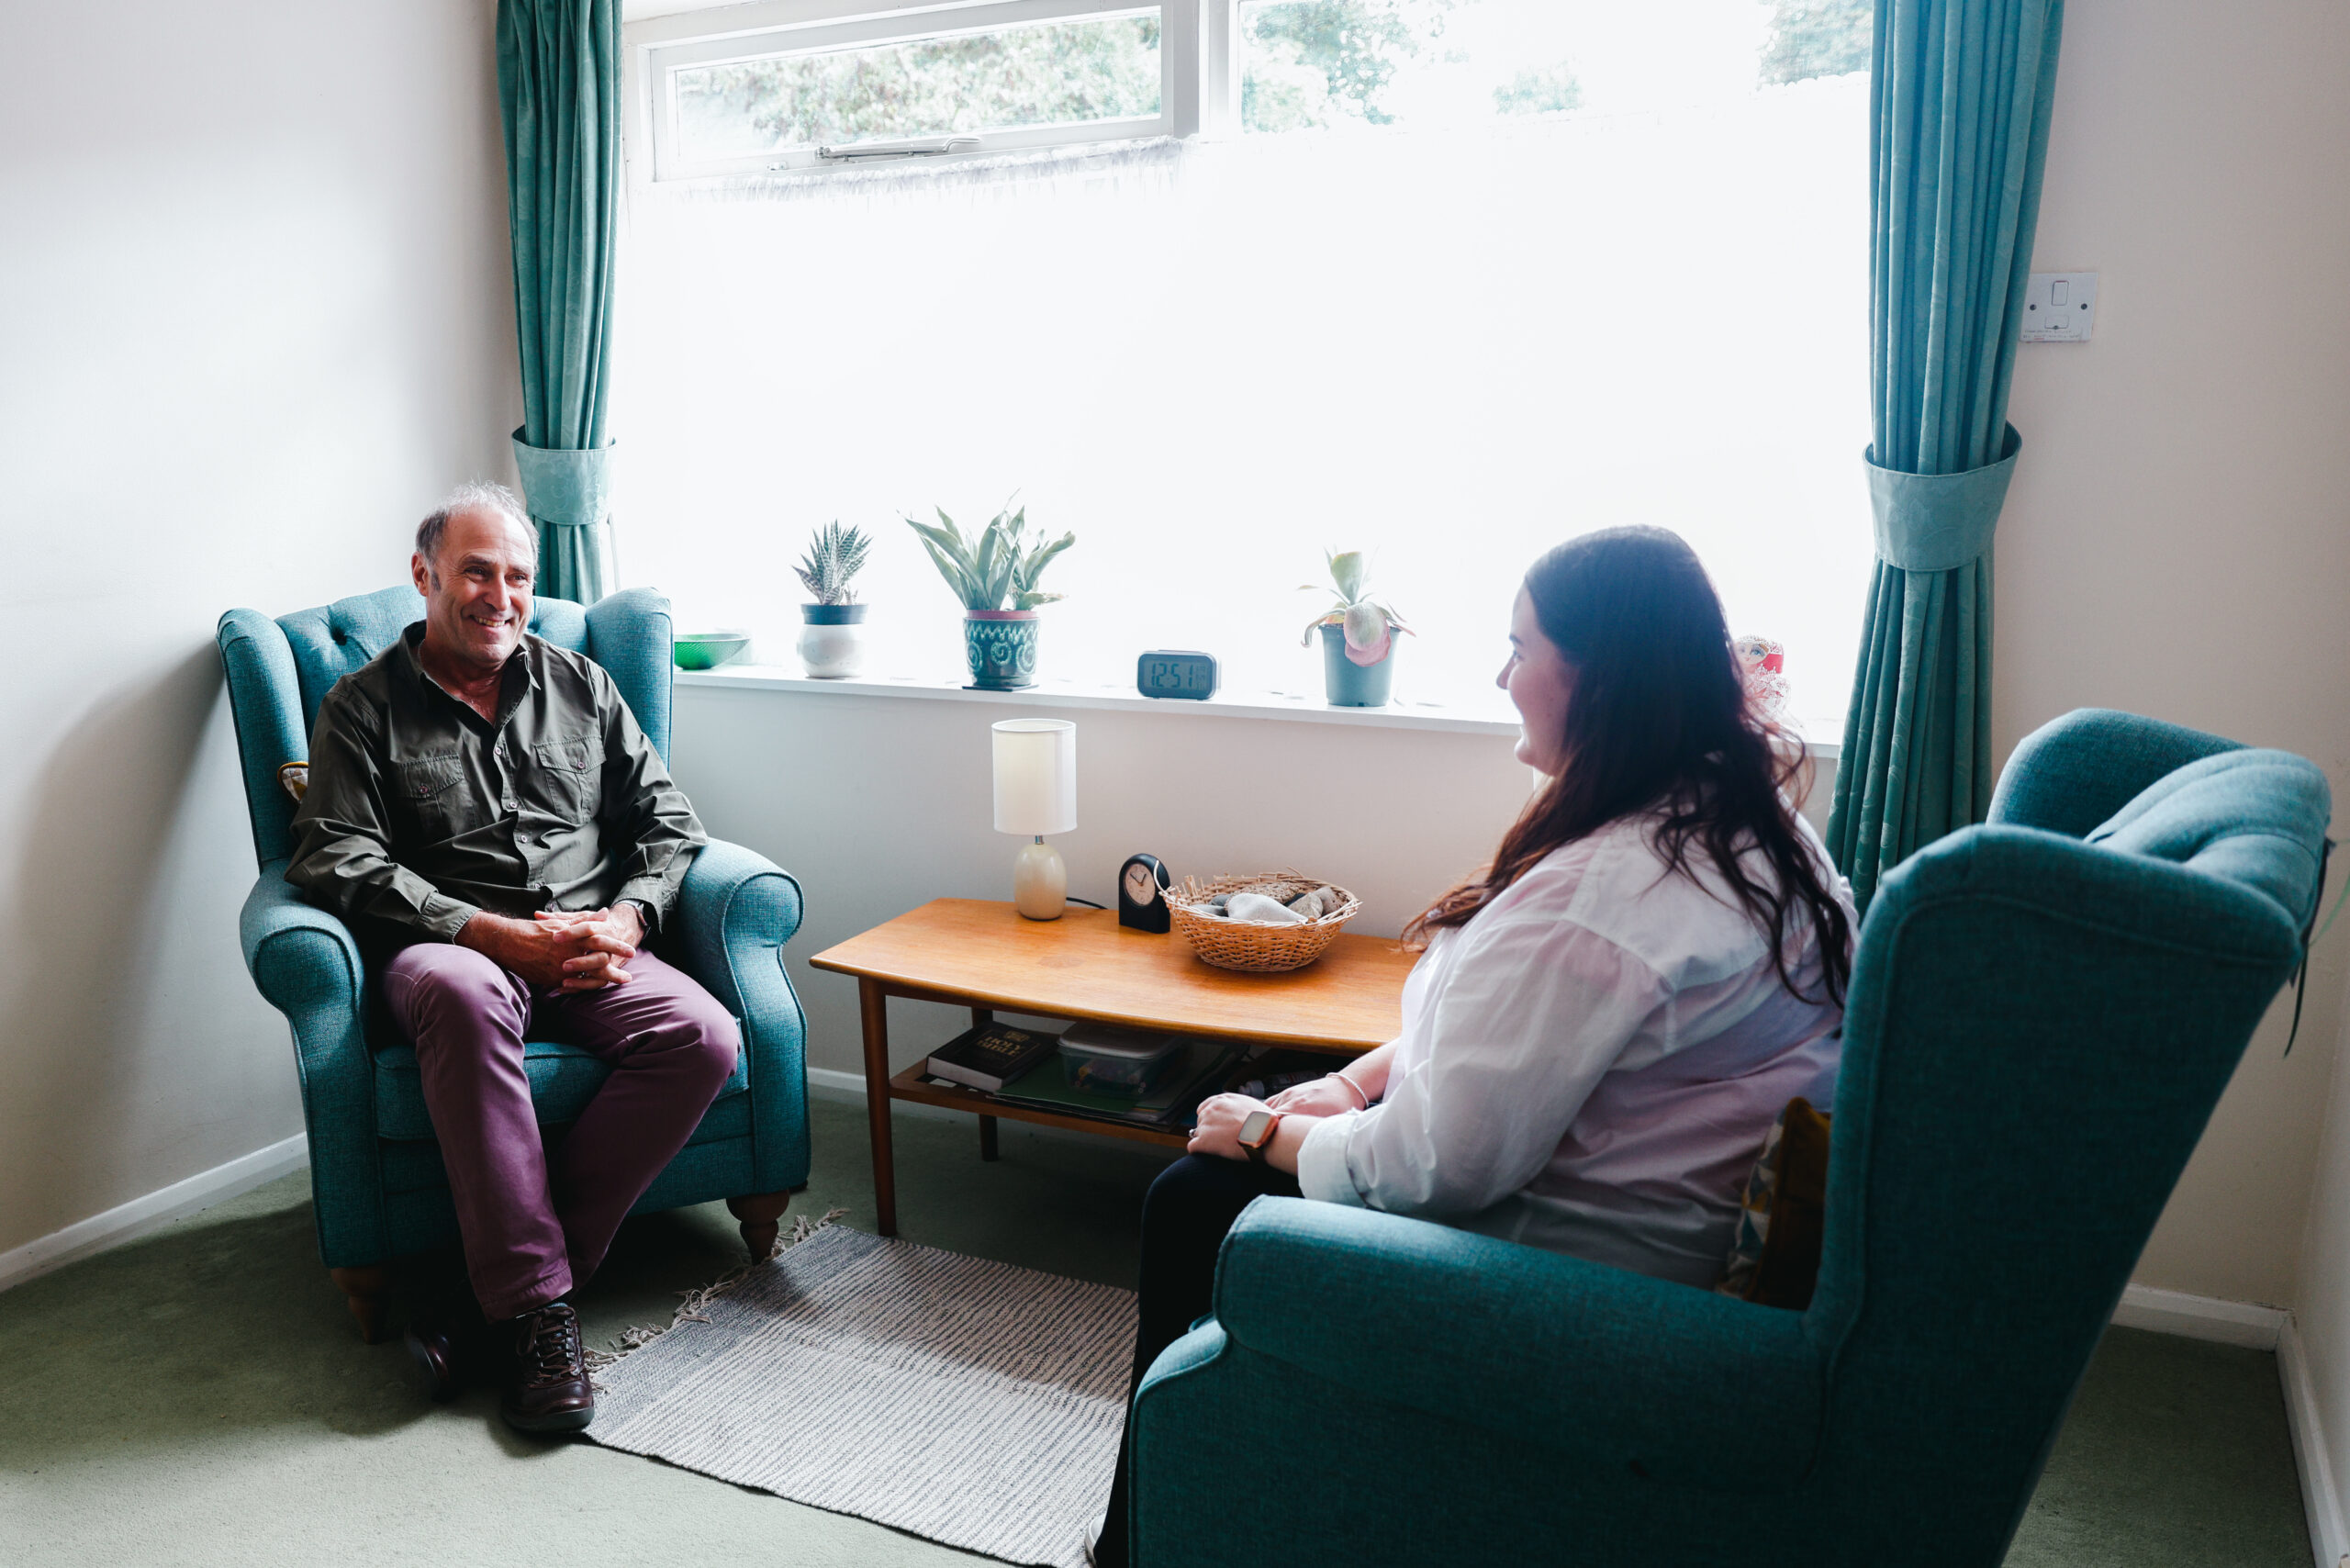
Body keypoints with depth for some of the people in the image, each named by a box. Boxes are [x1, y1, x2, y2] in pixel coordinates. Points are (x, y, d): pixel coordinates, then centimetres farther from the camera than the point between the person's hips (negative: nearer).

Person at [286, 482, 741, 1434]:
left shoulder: (581, 686, 19)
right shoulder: (365, 705, 10)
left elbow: (668, 822, 15)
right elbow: (340, 860, -3)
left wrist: (627, 919, -6)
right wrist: (493, 932, -16)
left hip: (593, 953, 3)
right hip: (454, 947, -3)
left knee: (703, 1034, -28)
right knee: (463, 994, -40)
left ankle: (512, 1272, -20)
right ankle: (536, 1305, -32)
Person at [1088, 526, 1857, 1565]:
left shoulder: (1599, 896, -31)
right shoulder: (1747, 819, 1)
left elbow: (1440, 1164, -26)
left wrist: (1270, 1134, -9)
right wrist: (1354, 1081, 4)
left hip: (1569, 1257, -9)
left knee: (1192, 1201, 5)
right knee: (1197, 1183, 15)